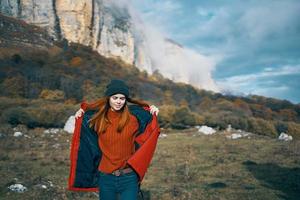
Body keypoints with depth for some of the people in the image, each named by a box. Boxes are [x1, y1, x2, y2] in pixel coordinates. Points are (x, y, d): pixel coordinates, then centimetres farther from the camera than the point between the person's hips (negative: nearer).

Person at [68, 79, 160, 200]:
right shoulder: (97, 117, -1)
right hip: (106, 177, 2)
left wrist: (153, 114, -4)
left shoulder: (134, 115, -7)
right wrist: (80, 117, 5)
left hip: (129, 178, -2)